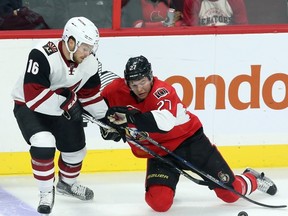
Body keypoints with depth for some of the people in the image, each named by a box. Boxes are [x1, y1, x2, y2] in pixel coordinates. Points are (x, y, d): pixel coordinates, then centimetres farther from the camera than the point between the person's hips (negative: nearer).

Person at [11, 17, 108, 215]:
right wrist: (65, 103, -36)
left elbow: (91, 93, 4)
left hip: (64, 107, 6)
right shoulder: (42, 56, -35)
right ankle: (46, 191, -8)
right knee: (44, 144, -28)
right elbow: (33, 96, -37)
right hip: (30, 107, -6)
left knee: (75, 149, 14)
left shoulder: (89, 63, -13)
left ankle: (68, 182, 46)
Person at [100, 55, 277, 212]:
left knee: (230, 193, 0)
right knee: (159, 202, -21)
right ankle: (164, 186, 15)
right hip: (159, 152, 4)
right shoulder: (118, 90, -10)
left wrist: (131, 117, -54)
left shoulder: (162, 91, -25)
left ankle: (252, 180, 34)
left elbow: (164, 123, -44)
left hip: (191, 141, -3)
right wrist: (110, 125, -4)